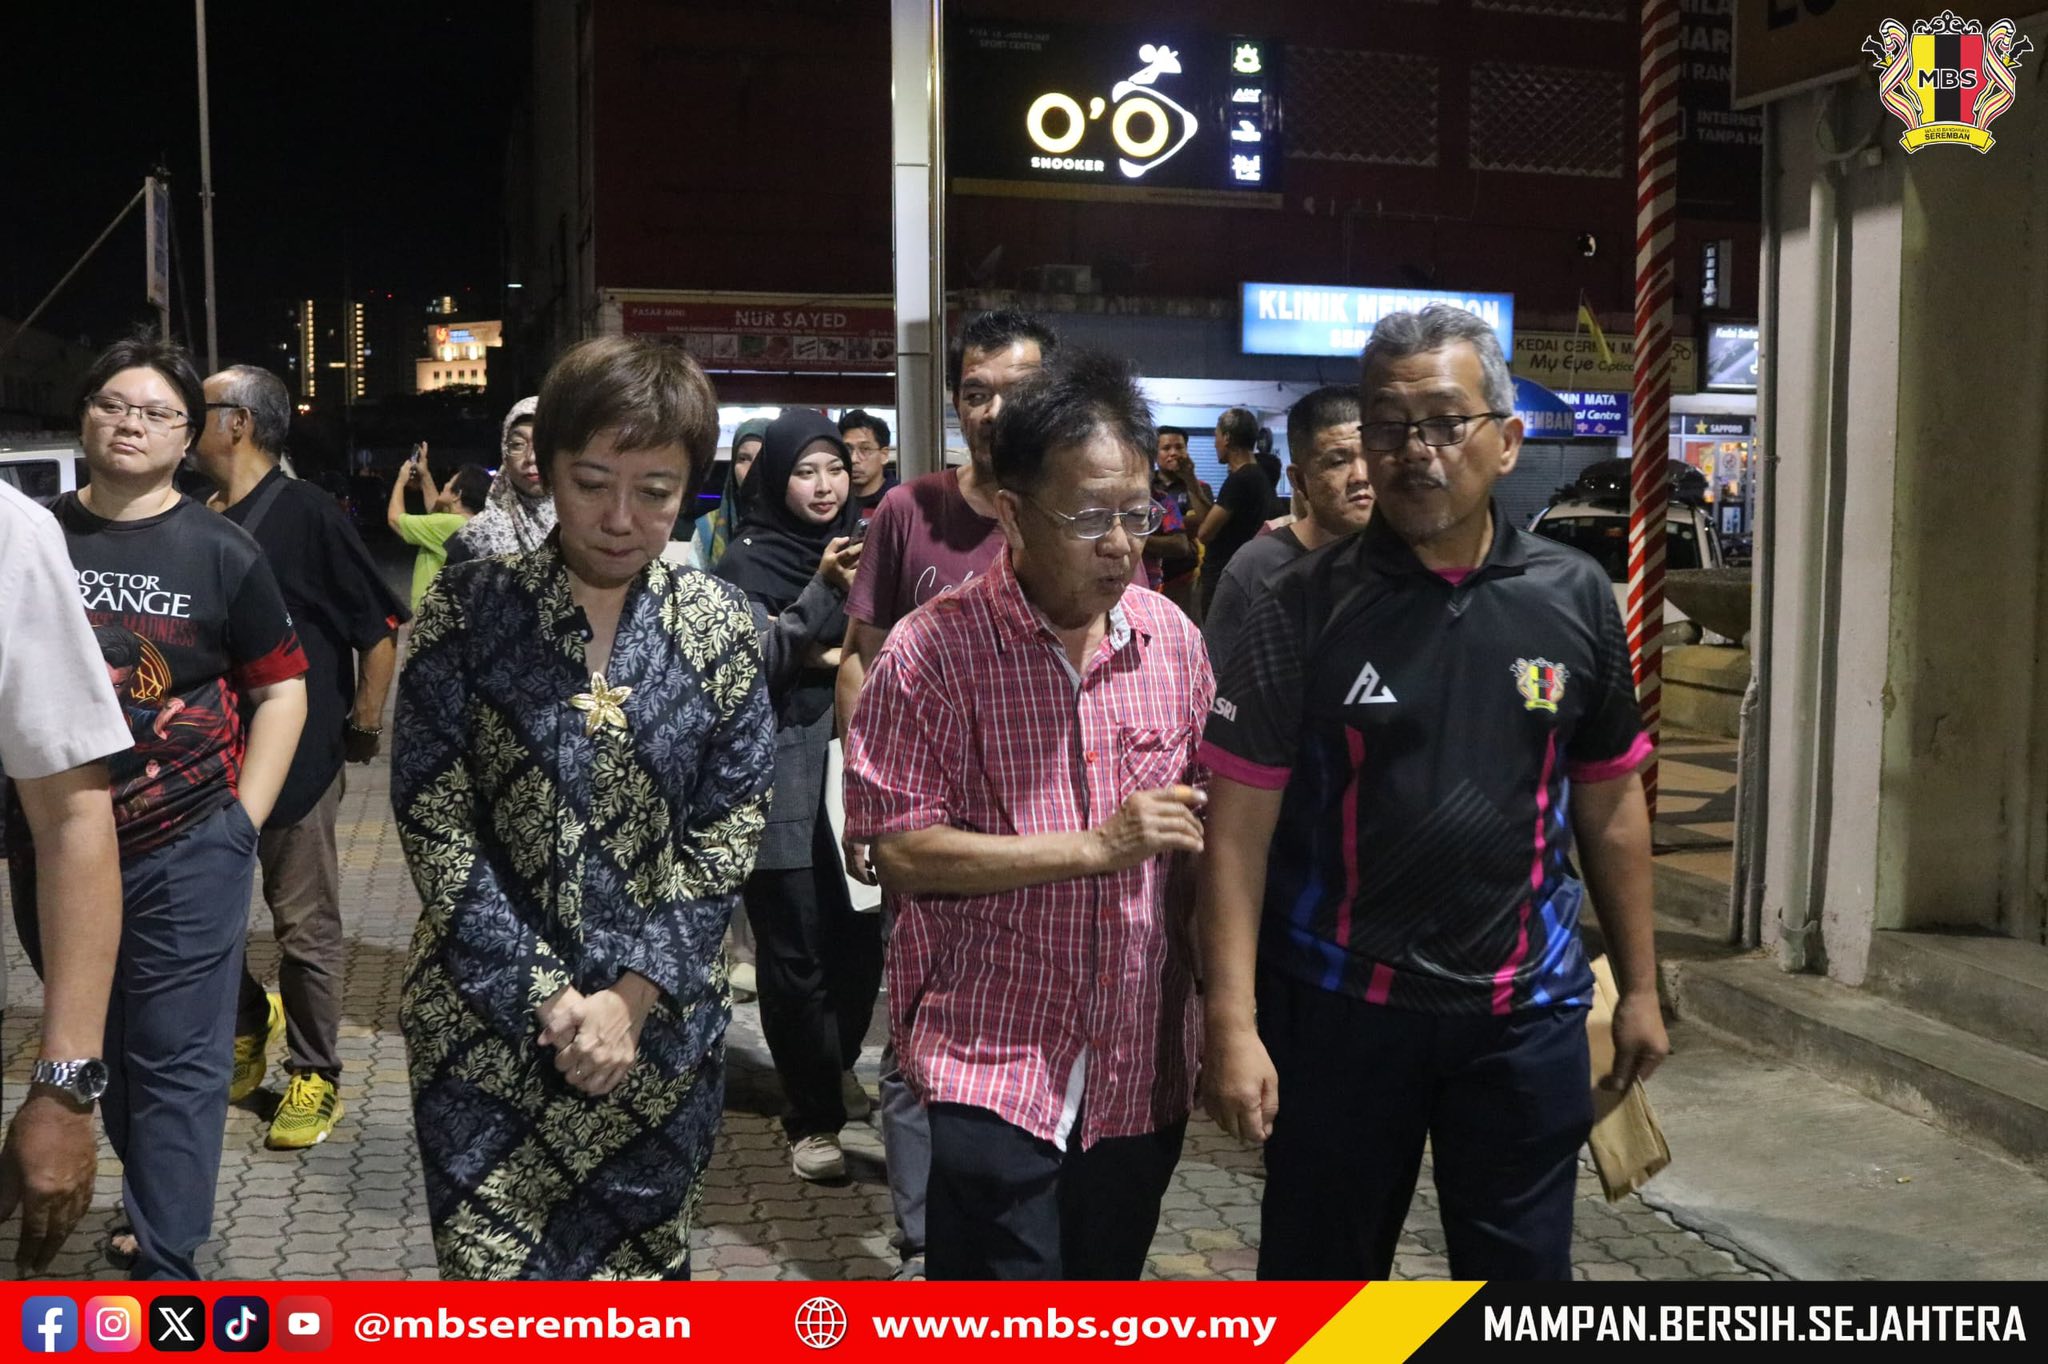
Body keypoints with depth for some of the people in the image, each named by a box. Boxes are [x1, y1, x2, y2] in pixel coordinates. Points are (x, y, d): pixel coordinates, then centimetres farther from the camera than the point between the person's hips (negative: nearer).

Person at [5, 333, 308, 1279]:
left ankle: (165, 1266, 7)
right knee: (102, 1052, 18)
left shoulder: (221, 552, -3)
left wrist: (242, 819, -5)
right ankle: (159, 1202, 37)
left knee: (177, 1063, -1)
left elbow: (282, 689, 2)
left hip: (187, 854, -3)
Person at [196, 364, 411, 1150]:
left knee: (305, 928, 4)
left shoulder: (305, 514, -10)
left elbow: (379, 628, -10)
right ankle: (249, 1021, 37)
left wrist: (365, 729, -9)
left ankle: (315, 1078, 16)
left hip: (297, 757, -6)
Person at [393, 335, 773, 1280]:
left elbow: (729, 832, -2)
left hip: (663, 1036, 2)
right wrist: (549, 998, -13)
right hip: (486, 1030, -1)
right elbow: (434, 824, -8)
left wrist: (632, 998, -11)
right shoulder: (468, 609, -6)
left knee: (643, 1271, 14)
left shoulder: (720, 626, -1)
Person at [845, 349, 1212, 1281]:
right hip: (992, 1069, -5)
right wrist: (1097, 846, -18)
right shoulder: (934, 652, -11)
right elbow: (902, 850, -15)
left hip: (1141, 1072, 5)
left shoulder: (1174, 639, 4)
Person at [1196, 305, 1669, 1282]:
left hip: (1525, 1010, 2)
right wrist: (1233, 1022, -15)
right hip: (1338, 1005, -1)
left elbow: (1610, 803, 8)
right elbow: (1239, 826, -10)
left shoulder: (1574, 598, 0)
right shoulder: (1305, 607, -9)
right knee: (1318, 1266, 15)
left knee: (1521, 1263, 14)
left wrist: (1639, 986, 11)